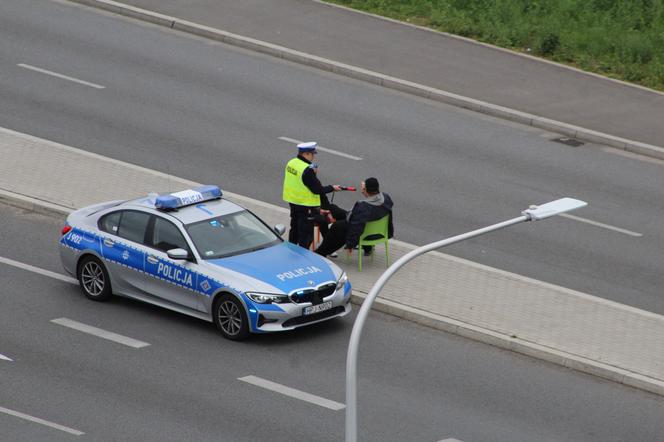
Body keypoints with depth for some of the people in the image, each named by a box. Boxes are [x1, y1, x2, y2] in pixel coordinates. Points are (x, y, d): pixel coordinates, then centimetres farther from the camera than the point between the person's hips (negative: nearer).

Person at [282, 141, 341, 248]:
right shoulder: (307, 170, -25)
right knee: (306, 233, 1)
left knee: (294, 229, 23)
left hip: (293, 201, 9)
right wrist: (332, 188, -8)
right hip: (306, 205, -9)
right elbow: (317, 190, -21)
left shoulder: (291, 163, 1)